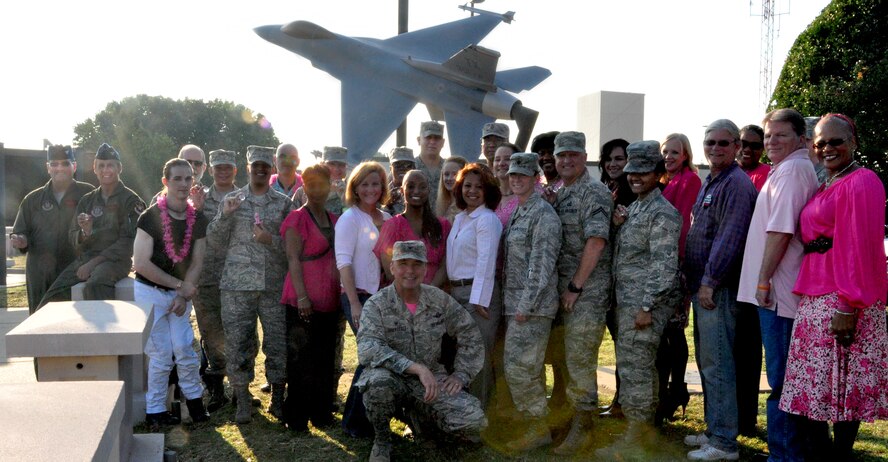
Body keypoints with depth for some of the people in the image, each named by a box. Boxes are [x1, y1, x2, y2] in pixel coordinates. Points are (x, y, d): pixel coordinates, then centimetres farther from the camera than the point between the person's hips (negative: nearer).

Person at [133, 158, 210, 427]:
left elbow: (196, 263, 2)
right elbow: (141, 264, -19)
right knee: (160, 354, 0)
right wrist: (179, 284, -17)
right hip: (151, 293, -4)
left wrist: (183, 295, -10)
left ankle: (194, 399, 23)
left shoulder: (198, 221, -1)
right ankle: (155, 411, 14)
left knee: (184, 349, 4)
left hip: (179, 294, 4)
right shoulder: (151, 218, -16)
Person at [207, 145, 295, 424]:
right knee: (237, 341, 1)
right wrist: (224, 215, -9)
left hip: (274, 284, 0)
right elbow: (215, 242, 6)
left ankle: (277, 399, 17)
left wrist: (271, 240, -12)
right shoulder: (232, 200, 9)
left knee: (278, 341, 2)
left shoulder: (284, 204, 8)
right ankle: (242, 401, 14)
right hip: (237, 284, 0)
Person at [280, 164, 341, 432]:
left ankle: (321, 413, 22)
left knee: (326, 360, 11)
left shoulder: (334, 220, 14)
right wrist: (302, 296, -17)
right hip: (303, 302, -6)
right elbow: (293, 259, -10)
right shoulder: (297, 219, -4)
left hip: (329, 300, 6)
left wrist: (341, 294, 13)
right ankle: (296, 417, 10)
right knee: (301, 360, 0)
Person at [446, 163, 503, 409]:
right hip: (457, 292, 8)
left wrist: (479, 300, -18)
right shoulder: (459, 218, 16)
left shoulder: (487, 219, -9)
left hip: (479, 294, -8)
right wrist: (453, 291, 12)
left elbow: (486, 262, -15)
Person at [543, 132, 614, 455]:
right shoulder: (555, 194, 16)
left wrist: (576, 287, -16)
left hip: (586, 291, -7)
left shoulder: (594, 192, -8)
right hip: (560, 288, 7)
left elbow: (596, 242, -16)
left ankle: (582, 426, 5)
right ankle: (565, 416, 23)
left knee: (579, 359, -5)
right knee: (564, 356, 12)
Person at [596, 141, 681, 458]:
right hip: (627, 301, 9)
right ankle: (643, 428, 26)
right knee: (639, 367, 15)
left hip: (644, 304, -9)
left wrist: (647, 306, -21)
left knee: (635, 367, -5)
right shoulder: (634, 209, 16)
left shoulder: (662, 213, -13)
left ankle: (636, 438, 4)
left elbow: (664, 264, -19)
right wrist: (616, 226, 3)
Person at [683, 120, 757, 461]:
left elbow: (729, 237, -20)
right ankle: (714, 431, 25)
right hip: (701, 285, 10)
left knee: (717, 364, -7)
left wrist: (709, 282, -20)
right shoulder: (709, 183, 19)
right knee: (706, 361, 15)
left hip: (718, 288, -10)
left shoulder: (737, 184, -12)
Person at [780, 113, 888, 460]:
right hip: (814, 300, 9)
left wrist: (848, 306, -20)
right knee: (812, 390, 11)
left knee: (840, 388, -1)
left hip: (843, 301, -9)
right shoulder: (825, 188, 20)